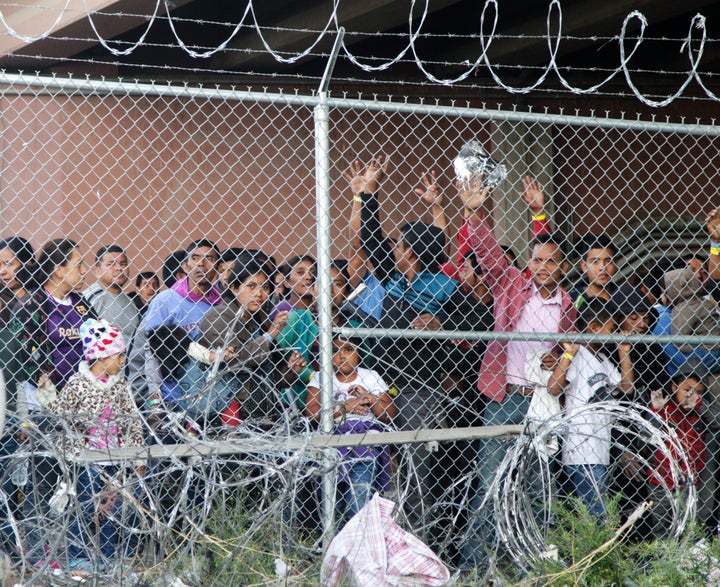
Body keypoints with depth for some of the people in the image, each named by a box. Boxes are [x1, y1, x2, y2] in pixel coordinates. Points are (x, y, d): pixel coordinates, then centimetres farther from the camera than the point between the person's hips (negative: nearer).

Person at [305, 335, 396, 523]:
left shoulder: (371, 377, 18)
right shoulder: (320, 378, 15)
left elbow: (390, 416, 13)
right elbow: (311, 411, 0)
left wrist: (370, 398, -2)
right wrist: (345, 407, -5)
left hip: (365, 442, 0)